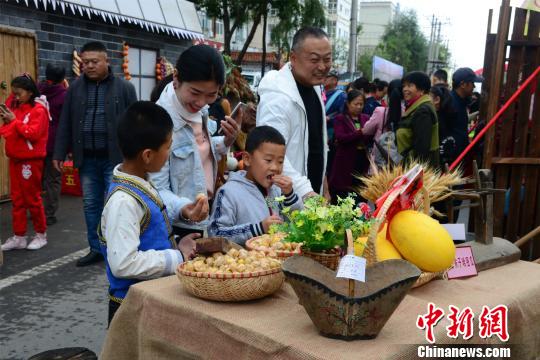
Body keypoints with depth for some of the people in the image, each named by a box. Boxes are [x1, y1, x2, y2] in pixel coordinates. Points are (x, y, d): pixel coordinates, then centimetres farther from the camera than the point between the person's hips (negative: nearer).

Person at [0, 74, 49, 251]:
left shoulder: (38, 109, -10)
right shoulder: (16, 107, 13)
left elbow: (33, 133, -20)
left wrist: (14, 120, -17)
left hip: (31, 160, -7)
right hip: (15, 159, 7)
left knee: (32, 198, 2)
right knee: (17, 199, 10)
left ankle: (41, 235, 16)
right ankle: (19, 237, 17)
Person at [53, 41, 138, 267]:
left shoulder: (124, 88, -2)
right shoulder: (75, 88, 7)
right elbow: (65, 123, 10)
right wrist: (59, 153, 6)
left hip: (115, 158, -4)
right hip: (87, 159, 4)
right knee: (91, 205, 11)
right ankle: (96, 249, 23)